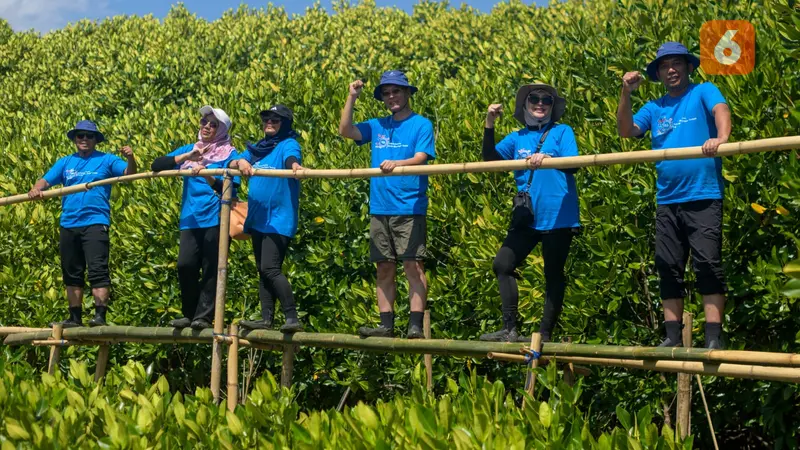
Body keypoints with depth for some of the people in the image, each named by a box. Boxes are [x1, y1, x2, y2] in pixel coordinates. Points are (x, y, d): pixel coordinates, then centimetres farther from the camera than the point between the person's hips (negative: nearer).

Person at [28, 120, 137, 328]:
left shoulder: (106, 160, 4)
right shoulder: (65, 162, 15)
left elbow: (129, 173, -7)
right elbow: (45, 180, 8)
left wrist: (130, 159, -28)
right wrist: (36, 189, -15)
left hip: (95, 223, -5)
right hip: (68, 224, 5)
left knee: (97, 271, -13)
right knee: (72, 273, 11)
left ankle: (100, 316, -15)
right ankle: (75, 318, 20)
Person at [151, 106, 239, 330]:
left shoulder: (228, 153, 3)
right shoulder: (188, 150, 14)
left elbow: (229, 187, -10)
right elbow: (156, 165, 1)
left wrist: (207, 176, -27)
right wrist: (187, 156, -11)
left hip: (216, 219, -3)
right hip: (191, 218, 3)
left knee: (211, 269, -3)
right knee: (185, 265, -5)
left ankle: (204, 316, 1)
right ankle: (189, 314, 9)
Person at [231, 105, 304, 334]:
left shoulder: (288, 144, -4)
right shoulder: (258, 148, 16)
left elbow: (291, 158, -26)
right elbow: (231, 164, 8)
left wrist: (295, 165, -50)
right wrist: (241, 162, -15)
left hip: (279, 218, -8)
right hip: (258, 218, 8)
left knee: (270, 268, -17)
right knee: (262, 271, 9)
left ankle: (293, 319, -15)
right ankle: (266, 319, 14)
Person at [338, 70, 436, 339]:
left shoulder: (421, 125, 1)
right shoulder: (377, 126, 16)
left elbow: (420, 158, -11)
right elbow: (345, 131, 9)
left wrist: (397, 163, -30)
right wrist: (352, 98, 3)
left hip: (409, 208, -5)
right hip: (379, 208, 5)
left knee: (413, 266, -8)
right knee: (384, 269, 7)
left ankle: (416, 326, -7)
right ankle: (386, 326, 12)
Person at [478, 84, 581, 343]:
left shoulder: (562, 132, 1)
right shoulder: (518, 138, 13)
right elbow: (490, 158, 4)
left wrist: (547, 158, -32)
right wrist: (489, 125, -7)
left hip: (558, 216, -5)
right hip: (527, 217, 5)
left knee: (553, 275, 2)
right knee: (502, 265, 0)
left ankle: (545, 335, 11)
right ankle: (509, 330, 8)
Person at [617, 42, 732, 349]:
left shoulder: (704, 92, 3)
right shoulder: (654, 108, 15)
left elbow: (721, 110, -17)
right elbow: (626, 131, 6)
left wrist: (721, 138, -38)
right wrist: (626, 94, -6)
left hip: (703, 197, -5)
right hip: (667, 200, 5)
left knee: (708, 265, -8)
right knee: (669, 269, 6)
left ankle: (713, 340, -8)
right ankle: (673, 338, 13)